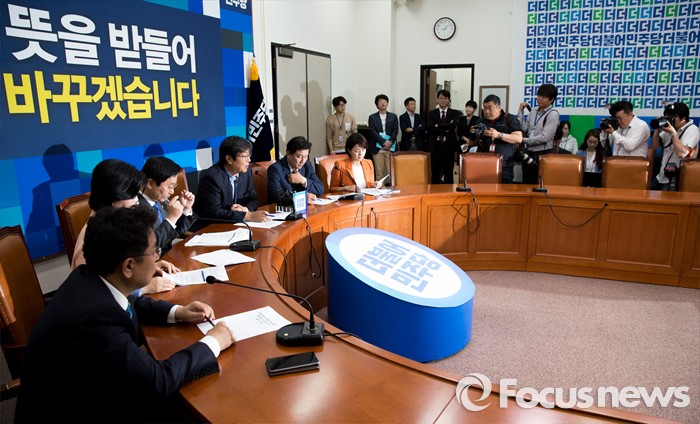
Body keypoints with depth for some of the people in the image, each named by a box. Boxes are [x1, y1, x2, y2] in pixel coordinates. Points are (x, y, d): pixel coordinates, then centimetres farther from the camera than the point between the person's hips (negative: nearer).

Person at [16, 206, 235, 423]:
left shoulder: (90, 276, -10)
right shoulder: (95, 316, -35)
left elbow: (129, 302, 13)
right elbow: (158, 382, -28)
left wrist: (177, 312, 1)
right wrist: (212, 343, -16)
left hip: (86, 392, 7)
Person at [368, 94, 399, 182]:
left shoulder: (393, 116, 12)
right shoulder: (372, 117, 6)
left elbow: (395, 131, 3)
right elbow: (373, 132, -4)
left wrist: (389, 143, -12)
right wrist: (384, 142, -14)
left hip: (391, 148, 1)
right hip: (378, 148, -1)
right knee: (379, 172, 0)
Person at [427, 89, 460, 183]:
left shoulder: (454, 113, 5)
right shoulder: (432, 113, 7)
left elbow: (453, 125, -14)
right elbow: (430, 128, -9)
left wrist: (438, 126, -12)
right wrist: (446, 129, -14)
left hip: (449, 145, -1)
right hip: (436, 145, 1)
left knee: (449, 172, 5)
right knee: (435, 172, 5)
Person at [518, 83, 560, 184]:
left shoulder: (553, 114, -9)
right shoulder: (534, 111, 11)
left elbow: (544, 137, -18)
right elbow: (524, 129, 3)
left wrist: (524, 140, -11)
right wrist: (520, 111, 2)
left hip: (543, 154, -6)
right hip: (529, 152, 6)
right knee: (526, 183, 11)